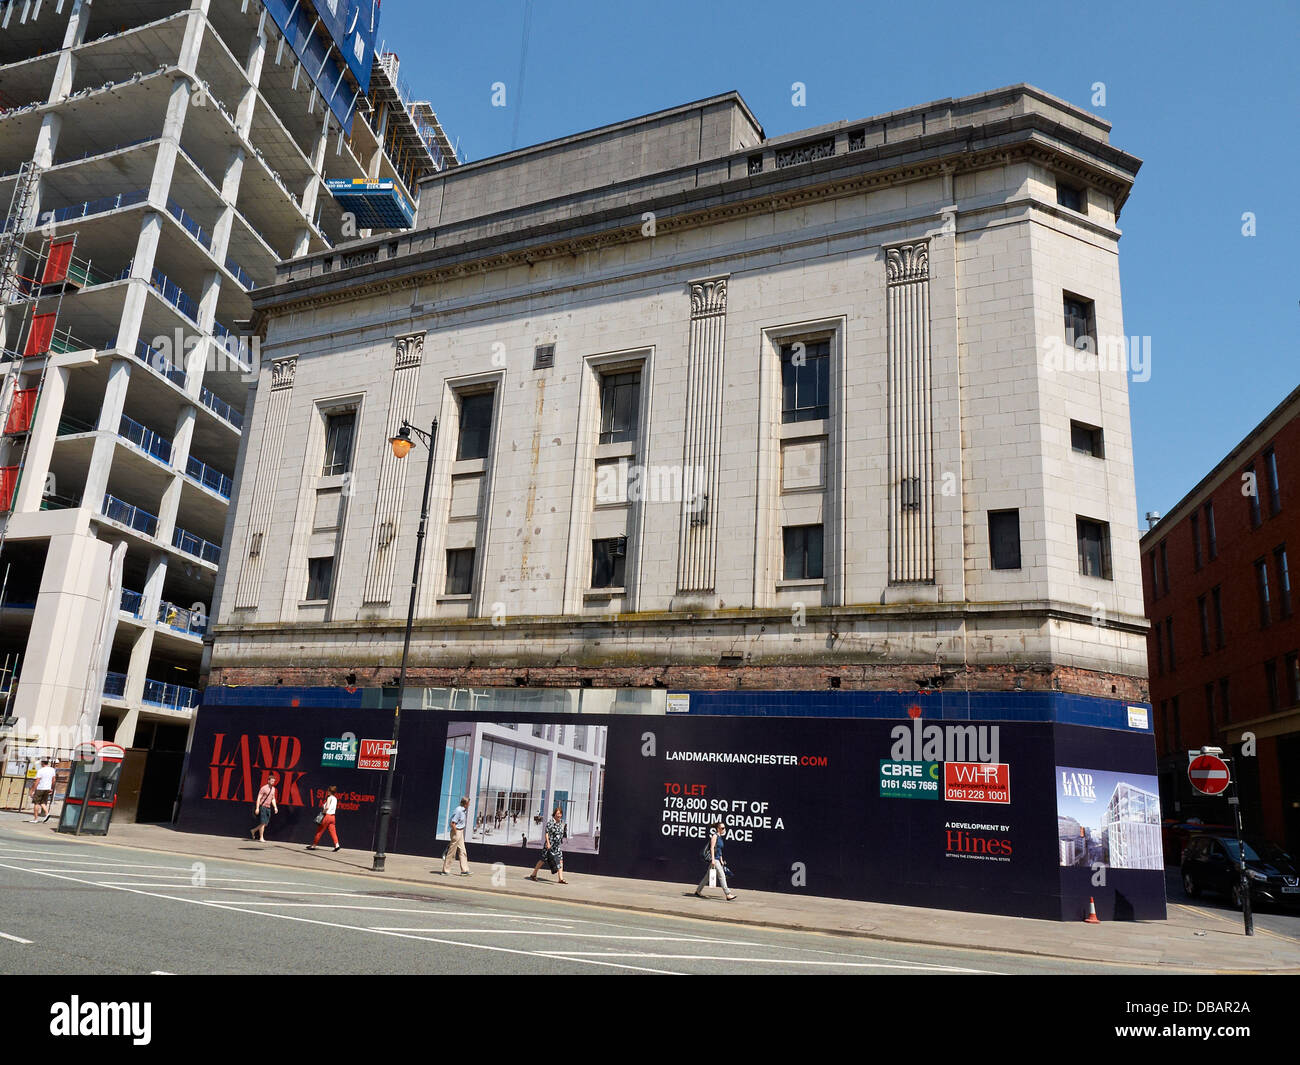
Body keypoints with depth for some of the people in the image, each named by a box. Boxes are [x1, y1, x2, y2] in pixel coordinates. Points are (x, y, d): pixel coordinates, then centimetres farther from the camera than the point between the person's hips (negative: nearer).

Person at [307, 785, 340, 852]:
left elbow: (327, 807, -22)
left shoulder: (329, 797, -10)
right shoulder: (335, 799, 13)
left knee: (319, 831, 4)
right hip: (332, 816, 7)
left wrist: (323, 812, -7)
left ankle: (313, 846, 13)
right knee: (332, 831, 2)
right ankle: (337, 845, -10)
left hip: (327, 816, -7)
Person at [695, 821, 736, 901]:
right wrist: (713, 859, -23)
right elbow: (712, 847, -16)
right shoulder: (715, 836, -10)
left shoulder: (720, 837, 17)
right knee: (721, 875, -11)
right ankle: (728, 895, -11)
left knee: (707, 876, 14)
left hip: (717, 859, 9)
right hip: (713, 858, -9)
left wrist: (721, 860, 21)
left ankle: (698, 891, 23)